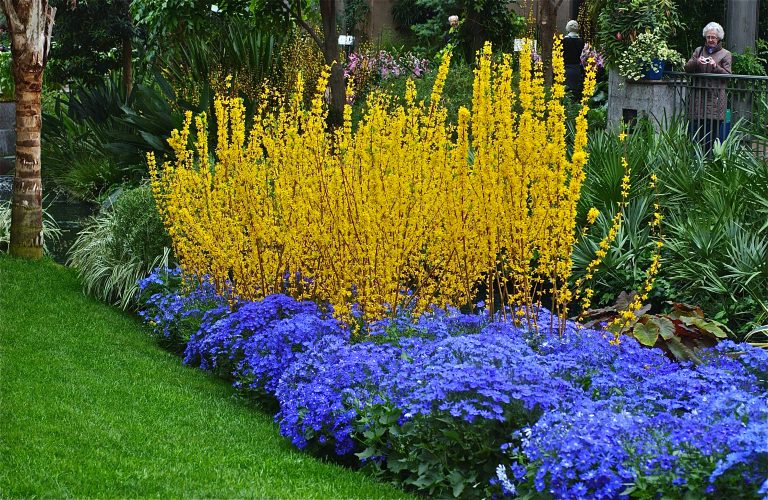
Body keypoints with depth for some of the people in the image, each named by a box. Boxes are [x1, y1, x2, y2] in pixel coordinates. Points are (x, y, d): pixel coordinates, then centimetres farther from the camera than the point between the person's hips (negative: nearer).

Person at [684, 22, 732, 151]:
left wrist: (716, 67, -15)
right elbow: (687, 68, 8)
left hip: (715, 98, -2)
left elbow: (727, 75, 1)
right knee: (696, 130, -2)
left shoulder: (725, 54, 9)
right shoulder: (699, 51, 17)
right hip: (698, 96, 2)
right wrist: (696, 62, -11)